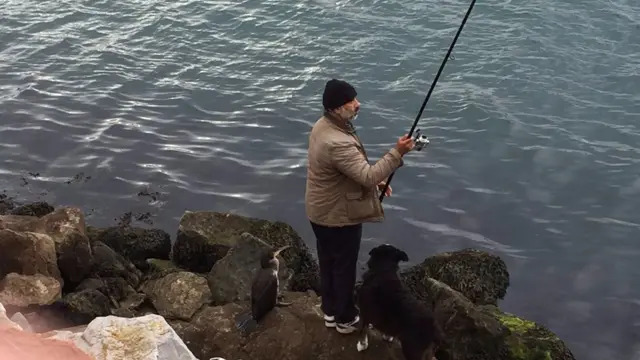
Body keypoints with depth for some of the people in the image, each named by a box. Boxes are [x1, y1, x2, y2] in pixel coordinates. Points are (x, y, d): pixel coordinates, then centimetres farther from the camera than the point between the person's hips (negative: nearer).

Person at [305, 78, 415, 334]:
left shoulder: (322, 126, -1)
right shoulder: (338, 143, -34)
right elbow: (368, 176, -35)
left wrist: (374, 181, 6)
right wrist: (397, 153, -32)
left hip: (319, 212, 9)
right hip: (339, 216, -9)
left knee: (328, 262, 23)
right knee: (344, 268, 11)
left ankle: (330, 311, 41)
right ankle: (345, 319, 30)